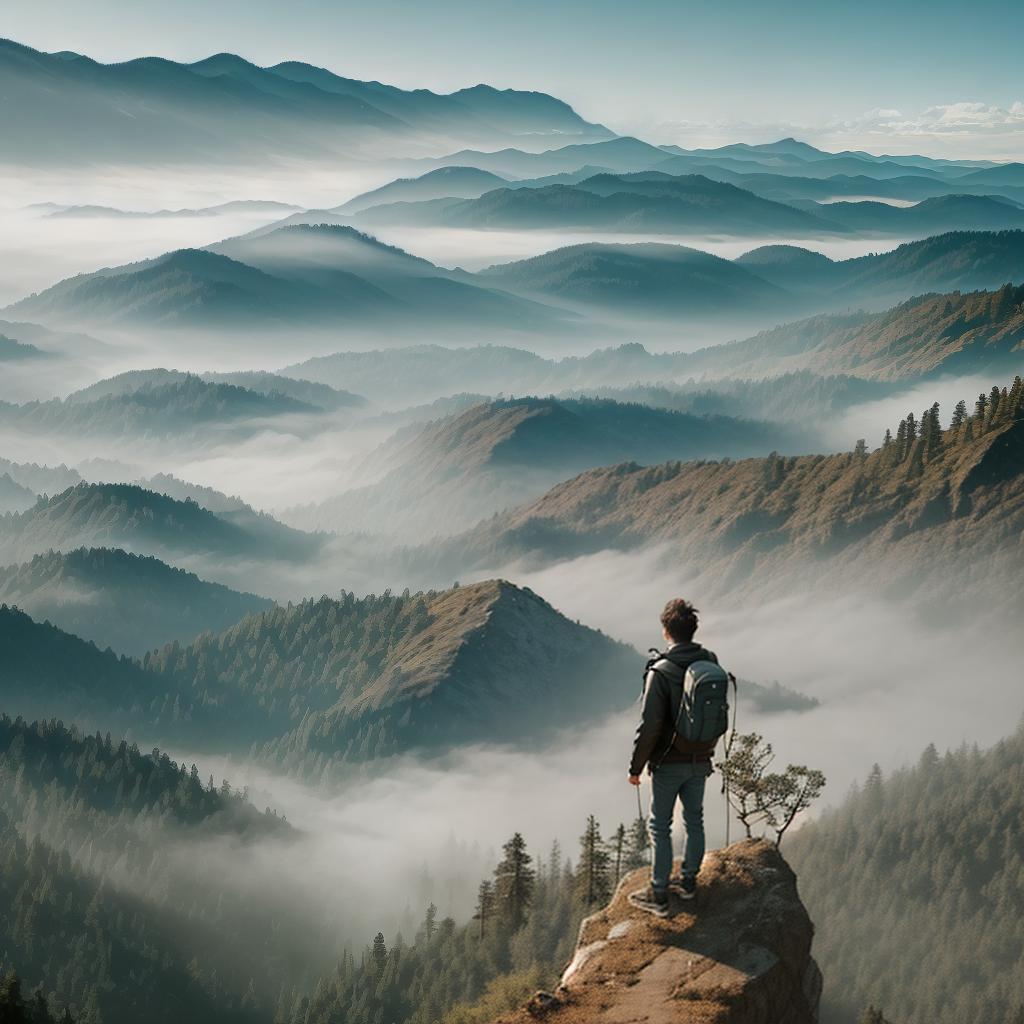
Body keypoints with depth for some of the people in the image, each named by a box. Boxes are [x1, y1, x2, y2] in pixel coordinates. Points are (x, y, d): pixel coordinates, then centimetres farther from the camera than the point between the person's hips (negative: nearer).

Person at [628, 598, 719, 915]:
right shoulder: (711, 663, -5)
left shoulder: (661, 672, -23)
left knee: (660, 827, 6)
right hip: (701, 760, 5)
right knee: (694, 820, 20)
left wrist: (636, 766, -10)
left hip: (669, 763, -5)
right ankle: (689, 882, 32)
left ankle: (659, 895, 12)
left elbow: (649, 726, -21)